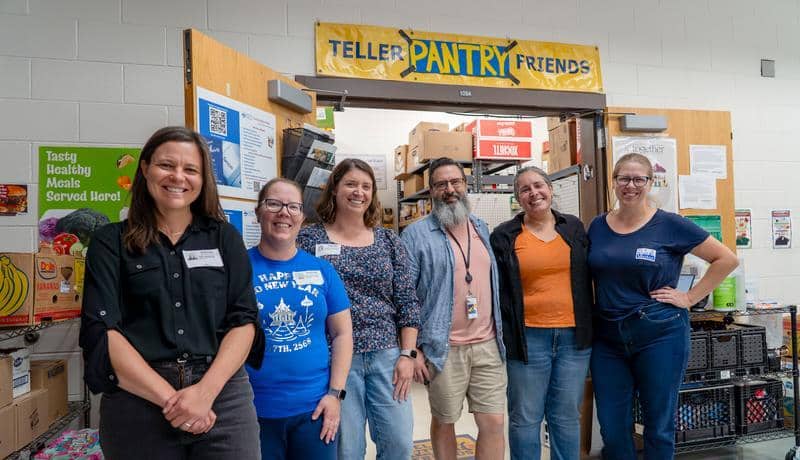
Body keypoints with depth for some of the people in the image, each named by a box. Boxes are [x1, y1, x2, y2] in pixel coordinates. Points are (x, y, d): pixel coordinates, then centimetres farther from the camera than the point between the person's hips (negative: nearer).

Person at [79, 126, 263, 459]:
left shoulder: (224, 237, 6)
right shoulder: (111, 242, 3)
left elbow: (244, 320, 0)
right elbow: (101, 331, -5)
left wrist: (206, 390, -13)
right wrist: (169, 397, -14)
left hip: (223, 396, 1)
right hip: (138, 402, 0)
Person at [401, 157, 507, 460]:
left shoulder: (483, 229, 11)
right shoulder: (416, 234, -6)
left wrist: (501, 333, 15)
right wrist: (412, 348, -11)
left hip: (488, 345, 4)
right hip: (443, 349, -4)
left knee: (494, 423, 6)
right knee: (444, 422, 13)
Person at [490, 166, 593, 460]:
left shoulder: (574, 228, 9)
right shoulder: (504, 236, -1)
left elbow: (587, 278, 14)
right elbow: (496, 291, 0)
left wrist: (589, 326, 11)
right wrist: (503, 336, -5)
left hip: (573, 336, 3)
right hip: (528, 337, -2)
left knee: (567, 416, 13)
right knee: (525, 418, 7)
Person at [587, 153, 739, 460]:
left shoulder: (670, 225, -4)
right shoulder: (598, 226, 6)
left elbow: (726, 259, 0)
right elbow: (587, 276, 17)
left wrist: (690, 298, -5)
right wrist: (588, 318, 6)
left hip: (659, 335, -3)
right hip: (607, 338, 3)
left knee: (659, 426, 10)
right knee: (612, 429, 9)